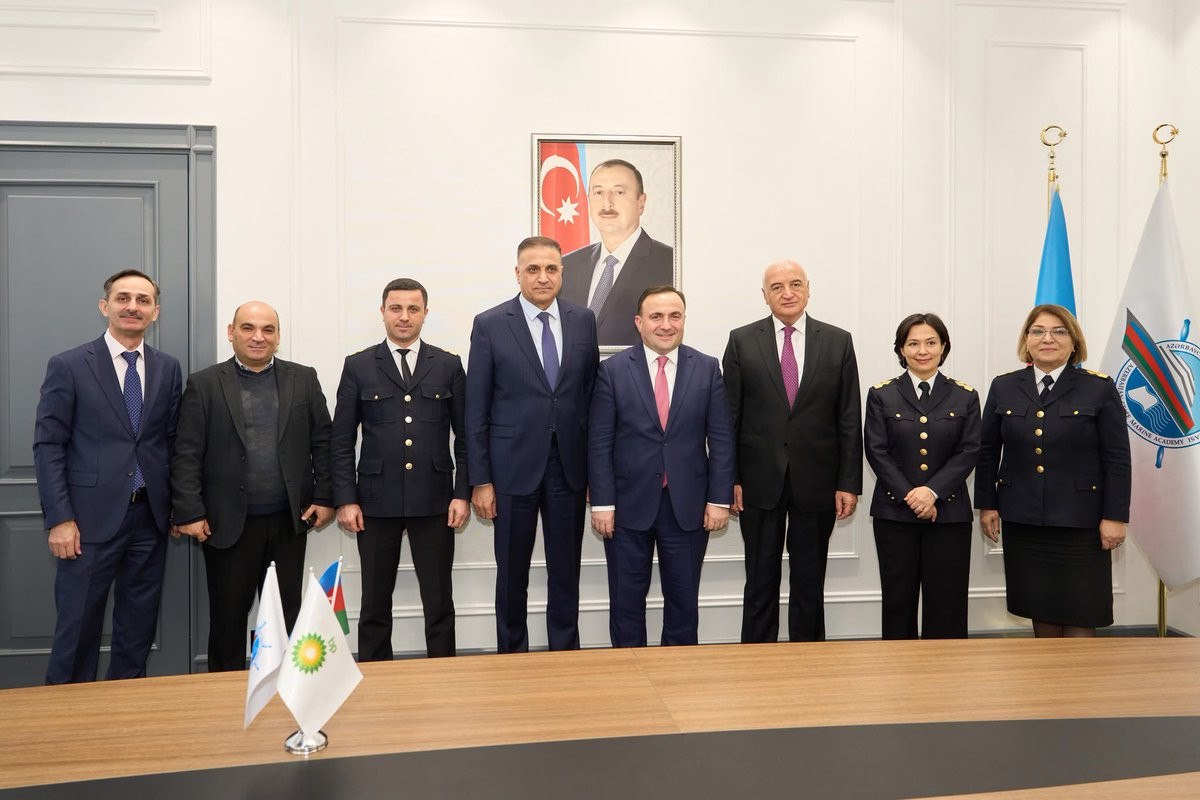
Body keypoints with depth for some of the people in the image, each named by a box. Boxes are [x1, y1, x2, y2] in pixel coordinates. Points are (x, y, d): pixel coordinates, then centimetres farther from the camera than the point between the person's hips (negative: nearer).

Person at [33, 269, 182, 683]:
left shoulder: (168, 369, 7)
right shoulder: (68, 366, -3)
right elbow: (48, 446, -4)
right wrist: (59, 519, -10)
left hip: (150, 518, 3)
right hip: (92, 519, -3)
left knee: (138, 626, 12)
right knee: (78, 625, 4)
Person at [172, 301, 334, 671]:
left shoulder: (303, 379, 5)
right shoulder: (204, 384, 0)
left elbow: (323, 442, 6)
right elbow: (186, 455, -4)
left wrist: (325, 497, 0)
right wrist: (189, 513, -9)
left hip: (290, 522, 2)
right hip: (229, 525, -1)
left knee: (287, 614, 12)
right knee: (227, 618, 10)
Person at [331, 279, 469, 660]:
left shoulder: (449, 366, 5)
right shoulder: (358, 366, 4)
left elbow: (465, 436, 5)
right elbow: (342, 440, 4)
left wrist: (462, 494, -2)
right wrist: (345, 499, -3)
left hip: (434, 501, 0)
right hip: (377, 501, 0)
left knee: (439, 601, 6)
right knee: (375, 603, 10)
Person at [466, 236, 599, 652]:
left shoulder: (583, 321, 5)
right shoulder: (490, 324, -3)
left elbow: (591, 394, 8)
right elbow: (476, 409, -3)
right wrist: (480, 480, -6)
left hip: (569, 465, 2)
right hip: (514, 466, -2)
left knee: (566, 572, 12)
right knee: (512, 574, 11)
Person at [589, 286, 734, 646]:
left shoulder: (707, 368, 2)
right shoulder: (613, 370, -2)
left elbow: (721, 438, 2)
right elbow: (599, 442, -4)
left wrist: (719, 498, -4)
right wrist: (601, 502, -8)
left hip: (688, 506, 1)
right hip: (629, 505, -1)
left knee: (684, 600, 13)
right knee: (626, 602, 10)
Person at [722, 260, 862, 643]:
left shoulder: (838, 341, 4)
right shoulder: (742, 341, 2)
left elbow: (849, 419, 2)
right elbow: (729, 416, 0)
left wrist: (849, 482, -2)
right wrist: (729, 479, -4)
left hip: (816, 482, 1)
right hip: (760, 481, -1)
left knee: (810, 583, 12)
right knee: (760, 582, 9)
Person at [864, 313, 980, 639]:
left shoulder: (964, 396, 6)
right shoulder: (881, 395, 3)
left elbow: (968, 451, -1)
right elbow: (877, 451, -3)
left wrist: (932, 491, -15)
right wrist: (911, 496, -13)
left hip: (949, 513, 1)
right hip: (895, 513, 0)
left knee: (946, 601, 4)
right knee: (898, 599, 7)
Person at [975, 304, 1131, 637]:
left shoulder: (1100, 389, -1)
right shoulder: (1003, 388, 6)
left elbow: (1117, 459, -3)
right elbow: (987, 452, 9)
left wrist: (1114, 517, -7)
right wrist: (986, 504, 5)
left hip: (1079, 521, -2)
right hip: (1022, 521, 3)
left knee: (1079, 615, 1)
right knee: (1040, 611, 12)